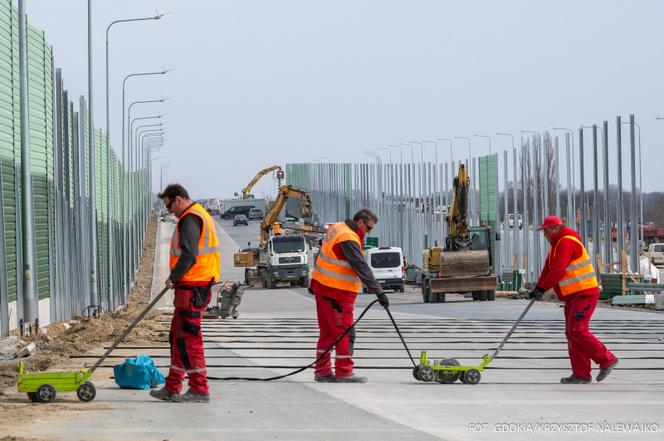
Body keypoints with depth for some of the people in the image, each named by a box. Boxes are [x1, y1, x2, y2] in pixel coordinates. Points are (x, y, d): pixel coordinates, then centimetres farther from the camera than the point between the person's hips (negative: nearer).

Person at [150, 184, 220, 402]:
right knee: (178, 336, 15)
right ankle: (172, 388, 19)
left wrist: (173, 277, -13)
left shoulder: (190, 219, -14)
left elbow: (189, 255, -24)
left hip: (192, 288, -11)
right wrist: (176, 278, 16)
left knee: (189, 338, -7)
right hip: (196, 286, 11)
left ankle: (200, 390, -4)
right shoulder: (200, 215, 19)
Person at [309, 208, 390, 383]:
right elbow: (362, 268, -25)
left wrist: (315, 283, 30)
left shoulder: (337, 228, 11)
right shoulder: (348, 239, -20)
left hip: (322, 287, 10)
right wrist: (378, 292, -25)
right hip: (337, 293, -10)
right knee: (345, 333, -5)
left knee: (327, 332, 14)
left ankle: (322, 371, 19)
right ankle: (343, 373, -3)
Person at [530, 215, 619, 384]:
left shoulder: (567, 243, -15)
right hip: (572, 296, 11)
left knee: (577, 331, -17)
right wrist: (538, 287, 4)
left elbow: (558, 270, -23)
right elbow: (548, 268, 17)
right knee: (572, 334, 8)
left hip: (584, 294, -11)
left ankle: (607, 359, -8)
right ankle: (581, 374, 10)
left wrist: (543, 288, -17)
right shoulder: (556, 245, 19)